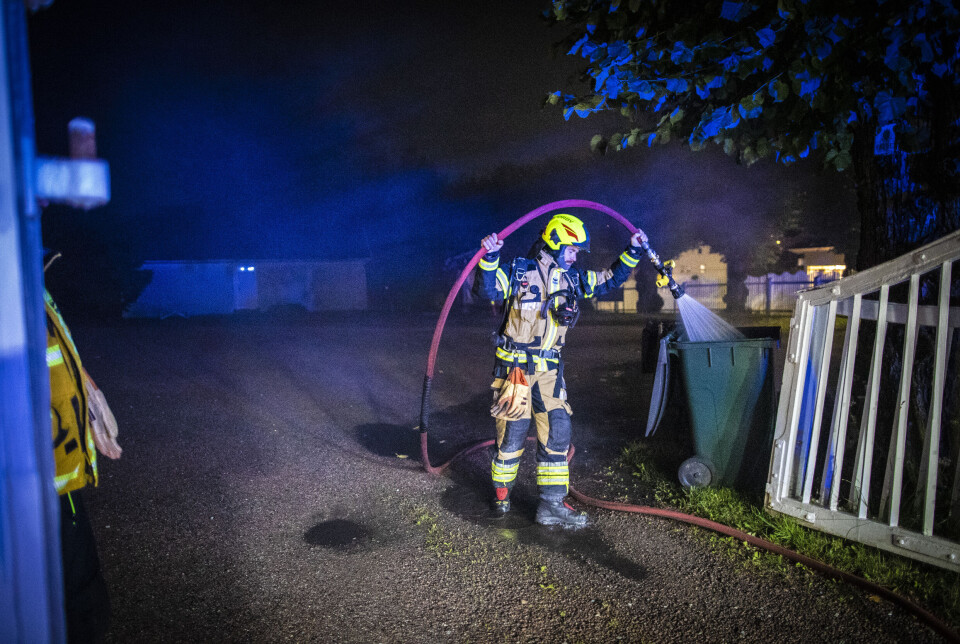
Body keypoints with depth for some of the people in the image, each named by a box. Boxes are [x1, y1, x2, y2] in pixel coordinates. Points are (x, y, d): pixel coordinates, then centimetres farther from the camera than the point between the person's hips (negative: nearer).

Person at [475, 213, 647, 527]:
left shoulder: (573, 279, 9)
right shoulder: (518, 272, -7)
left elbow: (610, 279, 20)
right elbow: (490, 289, -20)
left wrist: (633, 252, 13)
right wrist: (489, 259, -35)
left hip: (549, 369, 5)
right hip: (514, 367, -5)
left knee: (557, 432, 2)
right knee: (512, 433, 4)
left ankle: (552, 504, 12)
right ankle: (501, 491, 28)